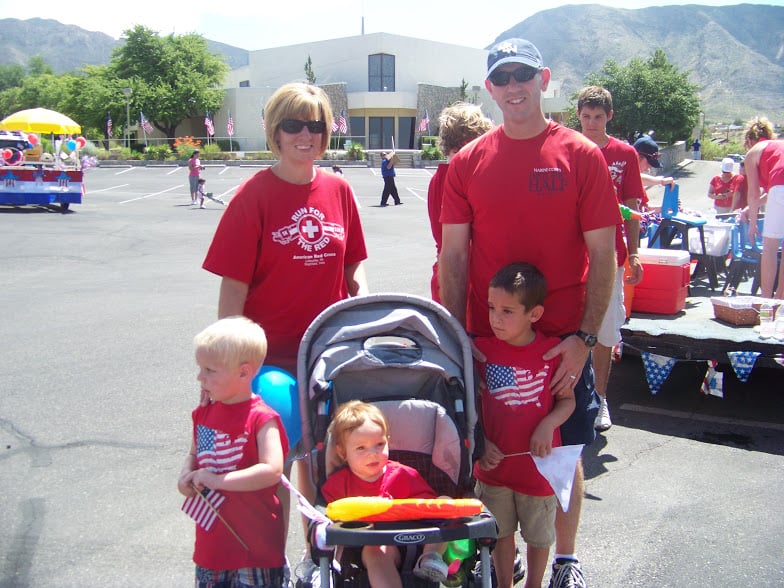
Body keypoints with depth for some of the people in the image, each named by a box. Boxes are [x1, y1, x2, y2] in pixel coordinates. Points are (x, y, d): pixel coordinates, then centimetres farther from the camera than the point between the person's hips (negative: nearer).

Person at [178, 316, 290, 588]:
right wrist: (187, 475, -5)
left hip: (254, 543, -7)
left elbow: (272, 470, -27)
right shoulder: (203, 415, 4)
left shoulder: (261, 418, -18)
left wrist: (216, 480, -24)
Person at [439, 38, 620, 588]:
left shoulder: (582, 156, -3)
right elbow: (454, 256, 4)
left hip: (562, 341, -1)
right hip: (486, 339, 2)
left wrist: (584, 337, -11)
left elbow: (603, 254, -4)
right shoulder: (469, 162, 3)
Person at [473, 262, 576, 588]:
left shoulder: (552, 350, -12)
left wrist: (549, 424, -21)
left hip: (538, 462, -1)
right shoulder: (481, 349, -8)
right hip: (496, 463, 1)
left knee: (539, 535, 18)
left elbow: (567, 400, -3)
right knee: (501, 532, 18)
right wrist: (481, 443, -10)